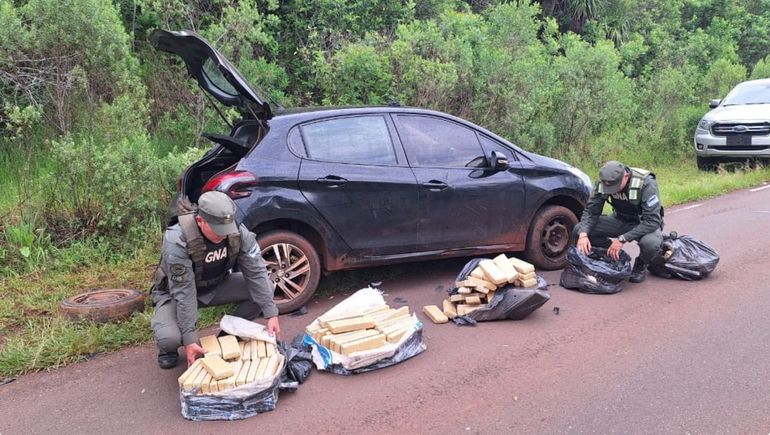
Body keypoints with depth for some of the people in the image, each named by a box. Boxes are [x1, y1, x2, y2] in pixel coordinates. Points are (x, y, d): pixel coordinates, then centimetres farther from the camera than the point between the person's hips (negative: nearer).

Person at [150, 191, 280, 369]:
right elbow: (183, 293, -33)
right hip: (174, 292, -4)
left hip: (216, 287, 4)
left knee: (265, 287, -16)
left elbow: (256, 273, -18)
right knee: (169, 338, -33)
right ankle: (168, 348, 8)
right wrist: (189, 339, -33)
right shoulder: (177, 242, -35)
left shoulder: (238, 233, -23)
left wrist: (271, 314, -24)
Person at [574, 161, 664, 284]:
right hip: (621, 220, 4)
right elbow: (591, 211, -13)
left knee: (650, 243, -40)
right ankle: (614, 256, 4)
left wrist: (622, 239, -40)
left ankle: (641, 266, -3)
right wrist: (583, 234, -32)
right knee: (579, 229, -17)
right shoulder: (604, 182, -17)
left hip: (644, 224, -4)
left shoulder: (646, 183, -30)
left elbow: (652, 221, -33)